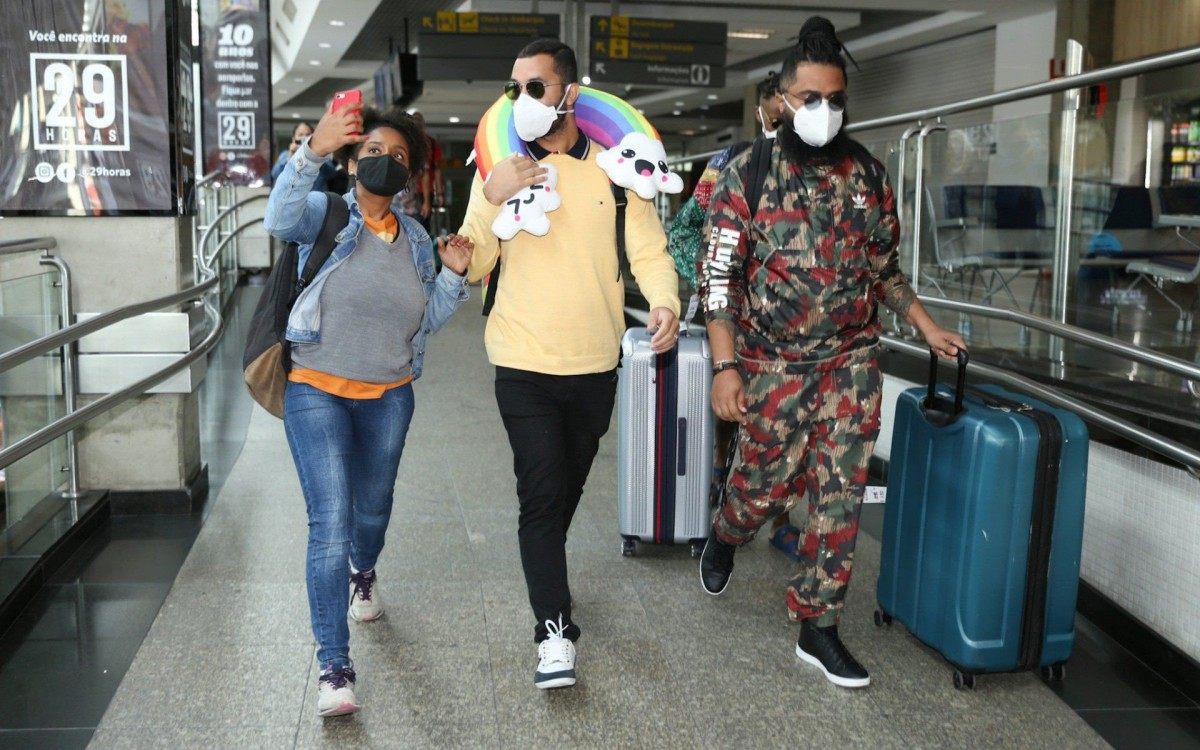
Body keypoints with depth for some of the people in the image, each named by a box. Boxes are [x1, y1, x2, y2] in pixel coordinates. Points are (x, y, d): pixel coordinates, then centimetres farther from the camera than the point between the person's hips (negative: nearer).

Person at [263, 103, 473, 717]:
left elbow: (427, 321, 8)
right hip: (317, 390, -4)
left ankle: (363, 574, 56)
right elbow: (279, 219, -31)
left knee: (372, 512, 21)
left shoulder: (416, 239, 6)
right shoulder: (326, 214, -7)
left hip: (388, 396, 5)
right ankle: (334, 666, -8)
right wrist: (312, 152, -43)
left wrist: (452, 275, -9)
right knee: (331, 522, -14)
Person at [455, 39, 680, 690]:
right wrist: (492, 198, -22)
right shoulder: (499, 170, -2)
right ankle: (554, 633, -3)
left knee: (566, 489, 20)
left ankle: (544, 571, 47)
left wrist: (664, 302, -27)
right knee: (541, 495, -9)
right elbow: (471, 268, -6)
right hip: (525, 366, -2)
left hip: (595, 365, 2)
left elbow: (648, 249, -7)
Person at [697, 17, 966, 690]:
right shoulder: (749, 174, -7)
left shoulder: (867, 173, 5)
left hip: (853, 363, 3)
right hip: (773, 367, -3)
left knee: (840, 492, 1)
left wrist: (928, 326, 7)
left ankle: (818, 626, 12)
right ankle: (725, 537, 44)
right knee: (765, 483, 9)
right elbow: (719, 276, -9)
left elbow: (885, 267, 15)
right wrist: (725, 366, -15)